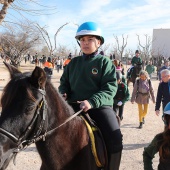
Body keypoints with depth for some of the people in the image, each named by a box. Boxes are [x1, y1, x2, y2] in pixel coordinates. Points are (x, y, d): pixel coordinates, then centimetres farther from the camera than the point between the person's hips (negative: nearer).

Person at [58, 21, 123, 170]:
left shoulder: (105, 62, 1)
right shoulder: (73, 63, 13)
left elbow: (110, 88, -10)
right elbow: (64, 82, 20)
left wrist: (92, 102, -25)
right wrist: (63, 93, -4)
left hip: (100, 106, -3)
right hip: (74, 105, 4)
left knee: (115, 141, -21)